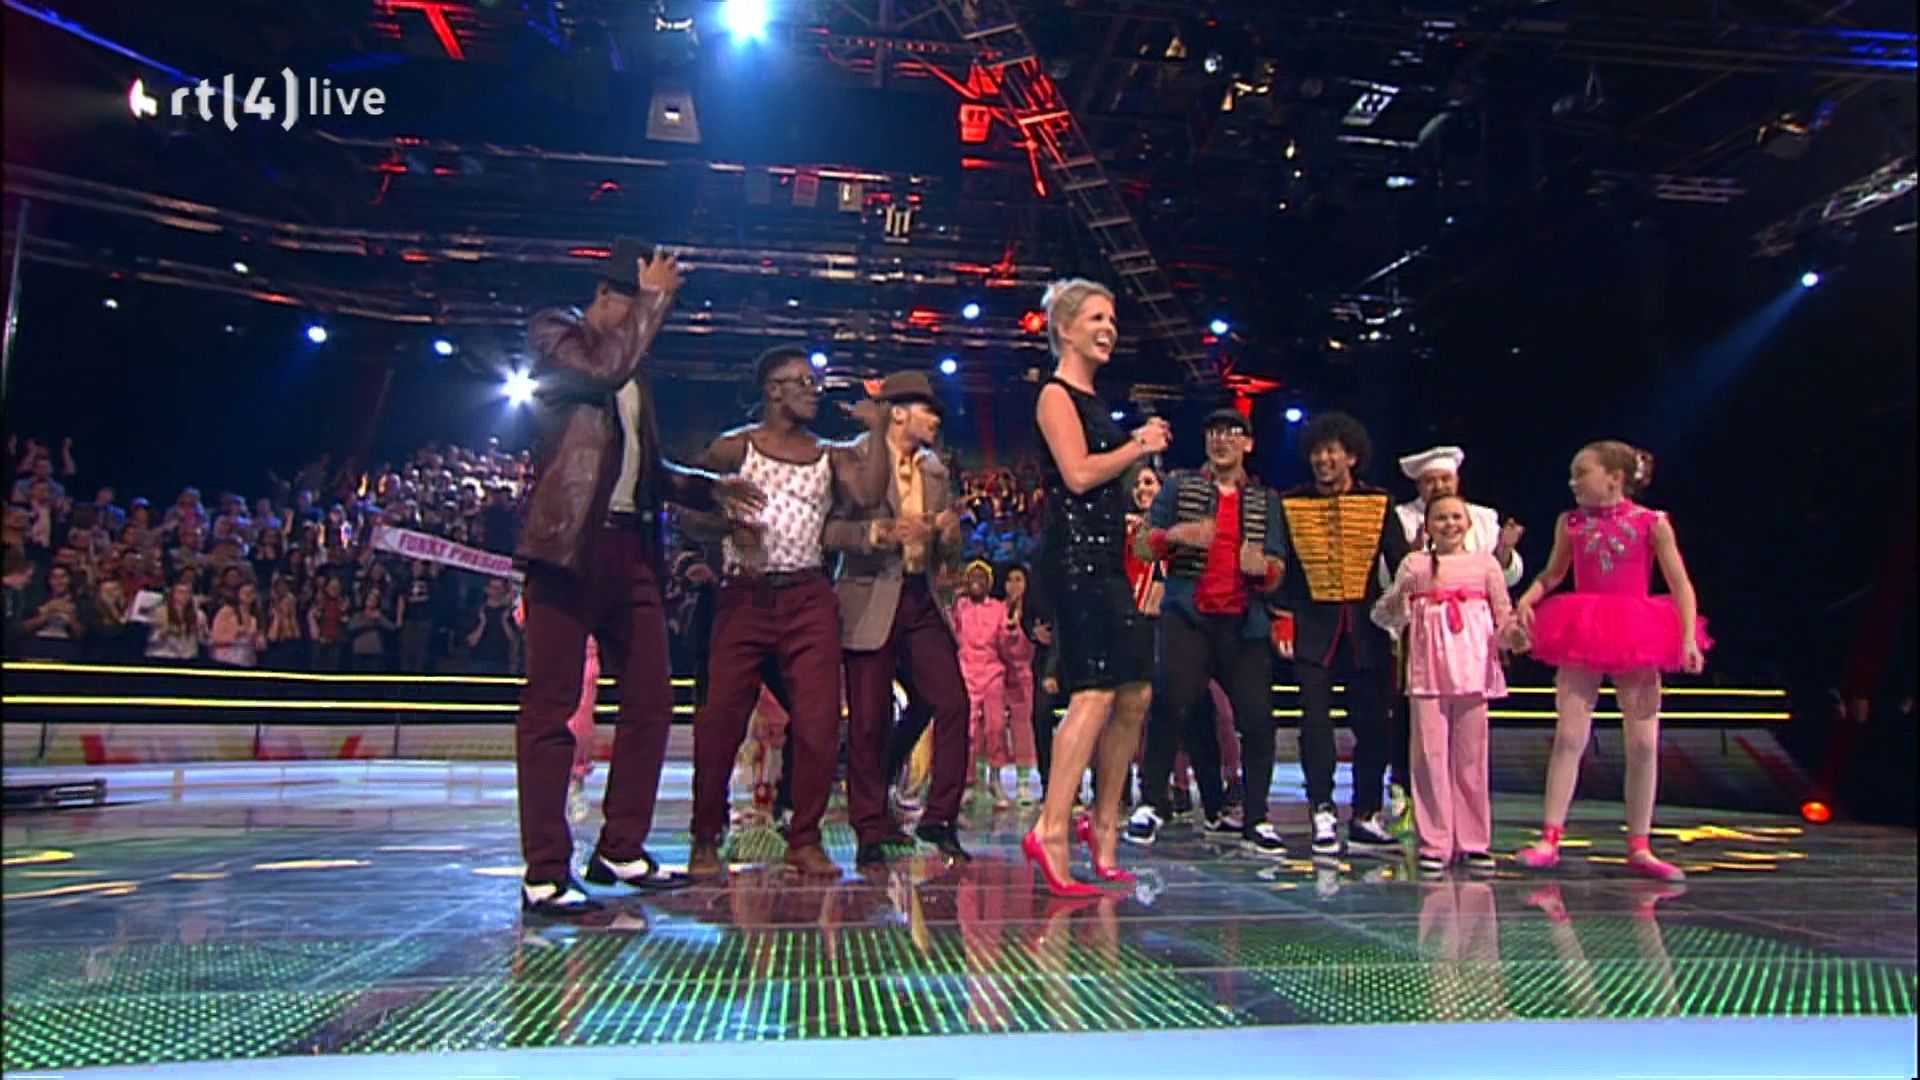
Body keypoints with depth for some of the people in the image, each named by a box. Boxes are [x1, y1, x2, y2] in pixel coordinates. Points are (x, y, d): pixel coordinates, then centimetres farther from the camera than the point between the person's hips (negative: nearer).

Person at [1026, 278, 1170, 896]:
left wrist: (1138, 448, 13)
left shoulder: (1093, 400, 23)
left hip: (1106, 558, 10)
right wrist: (1139, 447, -5)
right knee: (1096, 692, -17)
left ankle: (1104, 826, 17)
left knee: (1135, 694, 8)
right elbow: (1078, 474, -16)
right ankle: (1051, 830, -18)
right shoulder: (1056, 395, -4)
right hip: (1074, 554, -10)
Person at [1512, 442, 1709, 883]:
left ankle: (1639, 847, 13)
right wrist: (1526, 600, -2)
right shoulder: (1570, 523, 5)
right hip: (1582, 634, 1)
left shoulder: (1651, 523, -2)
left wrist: (1688, 638, -11)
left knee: (1643, 742, 2)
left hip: (1636, 639, -1)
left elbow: (1681, 586, -1)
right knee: (1569, 735, -4)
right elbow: (1553, 573, 17)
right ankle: (1550, 839, -1)